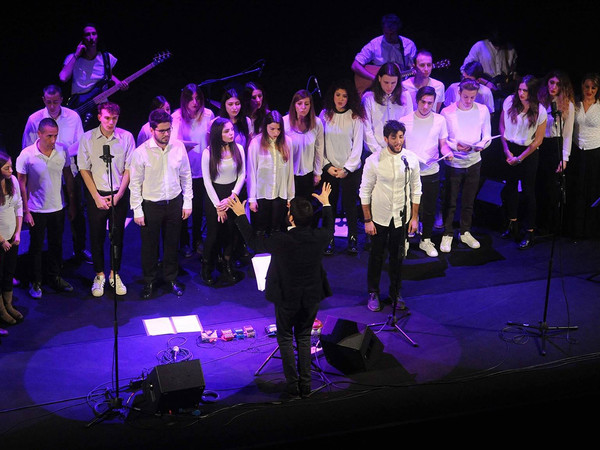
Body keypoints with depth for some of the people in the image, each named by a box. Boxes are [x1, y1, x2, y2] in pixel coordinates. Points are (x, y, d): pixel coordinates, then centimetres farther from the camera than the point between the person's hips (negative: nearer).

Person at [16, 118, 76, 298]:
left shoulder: (62, 151, -7)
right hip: (36, 210, -3)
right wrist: (25, 211, -10)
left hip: (58, 208, 3)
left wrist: (72, 204, 7)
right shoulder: (27, 154, -16)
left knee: (56, 244, 16)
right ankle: (35, 282, 25)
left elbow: (68, 177, 5)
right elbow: (22, 184, -9)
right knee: (36, 247, 10)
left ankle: (55, 278, 34)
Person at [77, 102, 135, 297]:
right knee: (97, 236, 6)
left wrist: (118, 195, -7)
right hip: (96, 194, 0)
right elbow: (84, 169, -2)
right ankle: (99, 275, 21)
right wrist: (97, 197, -7)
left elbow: (129, 169, -1)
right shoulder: (87, 138, -4)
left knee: (117, 235, 8)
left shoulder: (127, 137, -4)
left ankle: (114, 274, 23)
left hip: (119, 195, 0)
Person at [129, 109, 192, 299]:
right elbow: (135, 183, -8)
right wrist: (137, 210, -9)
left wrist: (187, 202, 5)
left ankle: (171, 277, 35)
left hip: (174, 203, 3)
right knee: (149, 245, 10)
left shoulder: (179, 147, -6)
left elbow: (186, 176, 5)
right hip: (150, 205, -2)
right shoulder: (141, 152, -15)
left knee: (172, 243, 16)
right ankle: (149, 281, 29)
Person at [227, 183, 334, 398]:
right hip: (312, 297, 3)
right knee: (304, 337, 21)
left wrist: (241, 215, 0)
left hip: (287, 298, -3)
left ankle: (292, 384, 20)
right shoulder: (319, 237, -18)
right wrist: (326, 204, 23)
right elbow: (329, 228, 10)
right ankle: (305, 384, 24)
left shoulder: (281, 241, -28)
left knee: (286, 338, 17)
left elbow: (253, 241, -10)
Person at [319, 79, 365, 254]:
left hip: (350, 170, -2)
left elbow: (357, 146, -3)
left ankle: (353, 239, 15)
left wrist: (347, 169, -9)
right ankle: (329, 239, 16)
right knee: (329, 205, 5)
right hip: (329, 170, 2)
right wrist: (327, 166, -5)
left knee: (350, 205, 1)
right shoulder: (325, 115, 3)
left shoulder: (355, 117, -3)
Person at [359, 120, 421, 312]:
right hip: (379, 217, -2)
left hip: (401, 217, 2)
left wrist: (414, 217, 3)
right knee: (376, 256, 10)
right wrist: (367, 220, -7)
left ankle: (396, 292, 32)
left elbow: (416, 190, 3)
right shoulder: (374, 161, -15)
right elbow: (365, 192, -7)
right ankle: (373, 293, 27)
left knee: (397, 256, 14)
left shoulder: (411, 159, -8)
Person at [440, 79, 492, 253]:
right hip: (454, 163, -2)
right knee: (450, 201, 3)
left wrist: (482, 145, -18)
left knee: (469, 201, 14)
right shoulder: (447, 112, -9)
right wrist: (455, 146, -22)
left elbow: (487, 136, 4)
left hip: (474, 162, 3)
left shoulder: (483, 111, -1)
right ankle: (447, 234, 17)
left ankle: (465, 232, 29)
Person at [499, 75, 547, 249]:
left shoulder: (540, 111, -14)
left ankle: (529, 233, 7)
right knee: (510, 187, 13)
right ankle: (513, 225, 30)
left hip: (528, 153, -3)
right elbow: (502, 126, 3)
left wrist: (520, 158, -7)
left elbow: (538, 140, -8)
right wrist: (507, 151, -2)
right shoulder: (510, 101, -7)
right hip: (510, 149, 3)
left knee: (528, 192, 0)